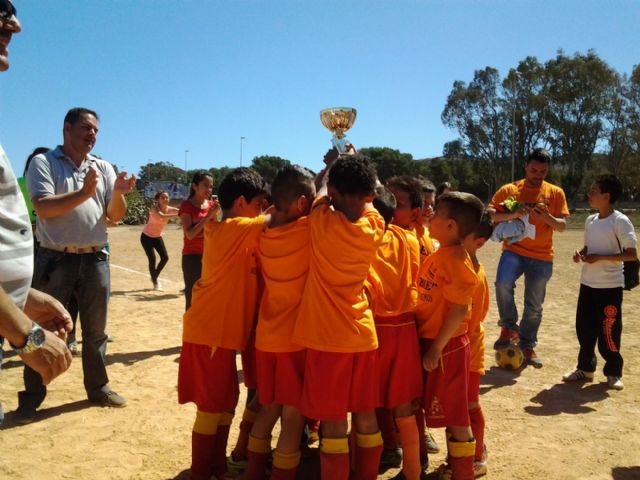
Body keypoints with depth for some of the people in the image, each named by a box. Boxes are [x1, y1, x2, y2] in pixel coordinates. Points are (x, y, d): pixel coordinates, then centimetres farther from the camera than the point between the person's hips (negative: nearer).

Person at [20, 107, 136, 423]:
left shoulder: (104, 168, 9)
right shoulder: (43, 162, -2)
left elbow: (115, 216, 5)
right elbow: (43, 208, -16)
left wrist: (118, 194, -14)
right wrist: (84, 193, -23)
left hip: (95, 258, 4)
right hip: (55, 259, -4)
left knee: (95, 329, 13)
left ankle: (97, 387, 27)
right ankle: (32, 396, 18)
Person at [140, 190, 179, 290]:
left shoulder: (169, 209, -13)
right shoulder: (154, 208, -26)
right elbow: (162, 216, -47)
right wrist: (177, 214, -58)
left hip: (158, 237, 5)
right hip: (146, 237, -5)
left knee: (165, 257, -4)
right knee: (152, 259, -13)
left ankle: (155, 277, 23)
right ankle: (155, 283, 5)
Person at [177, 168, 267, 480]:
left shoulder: (220, 230, 11)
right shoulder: (236, 229, -16)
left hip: (218, 330, 9)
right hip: (212, 333, -9)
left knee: (225, 403, 17)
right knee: (212, 408, 3)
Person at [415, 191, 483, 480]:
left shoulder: (456, 260, -20)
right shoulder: (440, 253, 7)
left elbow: (459, 309, -23)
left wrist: (436, 348, -20)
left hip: (446, 346, -9)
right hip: (431, 340, 9)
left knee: (453, 412, 4)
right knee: (446, 410, 19)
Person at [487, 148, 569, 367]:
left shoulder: (556, 193, 5)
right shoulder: (509, 189, 1)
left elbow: (562, 226, 3)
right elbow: (489, 214, -7)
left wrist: (547, 217, -18)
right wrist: (512, 214, -24)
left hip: (542, 256, 2)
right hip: (514, 249, -2)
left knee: (534, 305, 8)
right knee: (503, 283, -30)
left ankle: (527, 345, 27)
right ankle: (509, 327, -6)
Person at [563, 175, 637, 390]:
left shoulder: (620, 221, -13)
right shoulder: (590, 220, 7)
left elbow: (632, 254, -16)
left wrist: (600, 258, -21)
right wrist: (581, 255, -3)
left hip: (610, 287, -6)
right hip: (587, 284, 7)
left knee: (609, 332, 2)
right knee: (584, 328, 11)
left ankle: (613, 373, 20)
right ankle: (585, 368, 26)